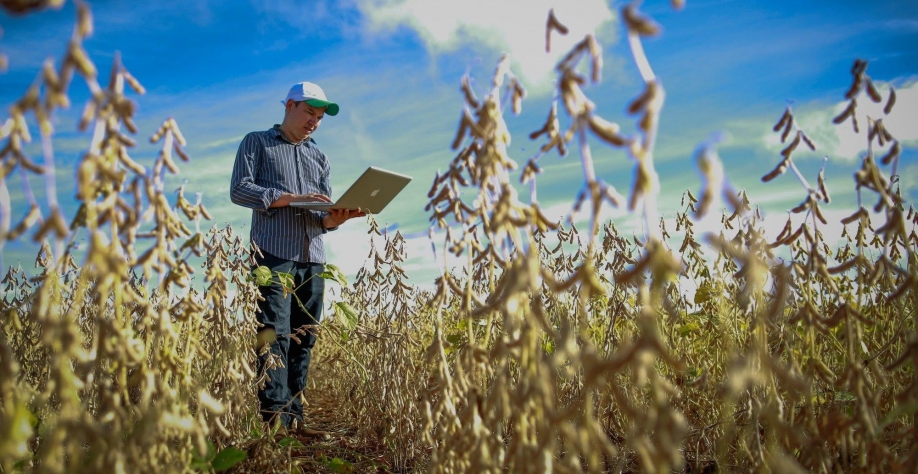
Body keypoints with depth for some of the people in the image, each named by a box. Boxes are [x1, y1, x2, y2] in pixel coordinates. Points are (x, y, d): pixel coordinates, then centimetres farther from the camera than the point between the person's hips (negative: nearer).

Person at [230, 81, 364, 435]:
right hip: (274, 254, -5)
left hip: (312, 258, 5)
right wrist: (288, 198, -15)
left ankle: (294, 417, 5)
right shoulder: (257, 142, 11)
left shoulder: (319, 157, 23)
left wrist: (336, 218, -8)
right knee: (276, 334, -13)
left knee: (304, 338, 2)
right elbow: (239, 190, -3)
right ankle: (275, 416, -14)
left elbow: (325, 216, 16)